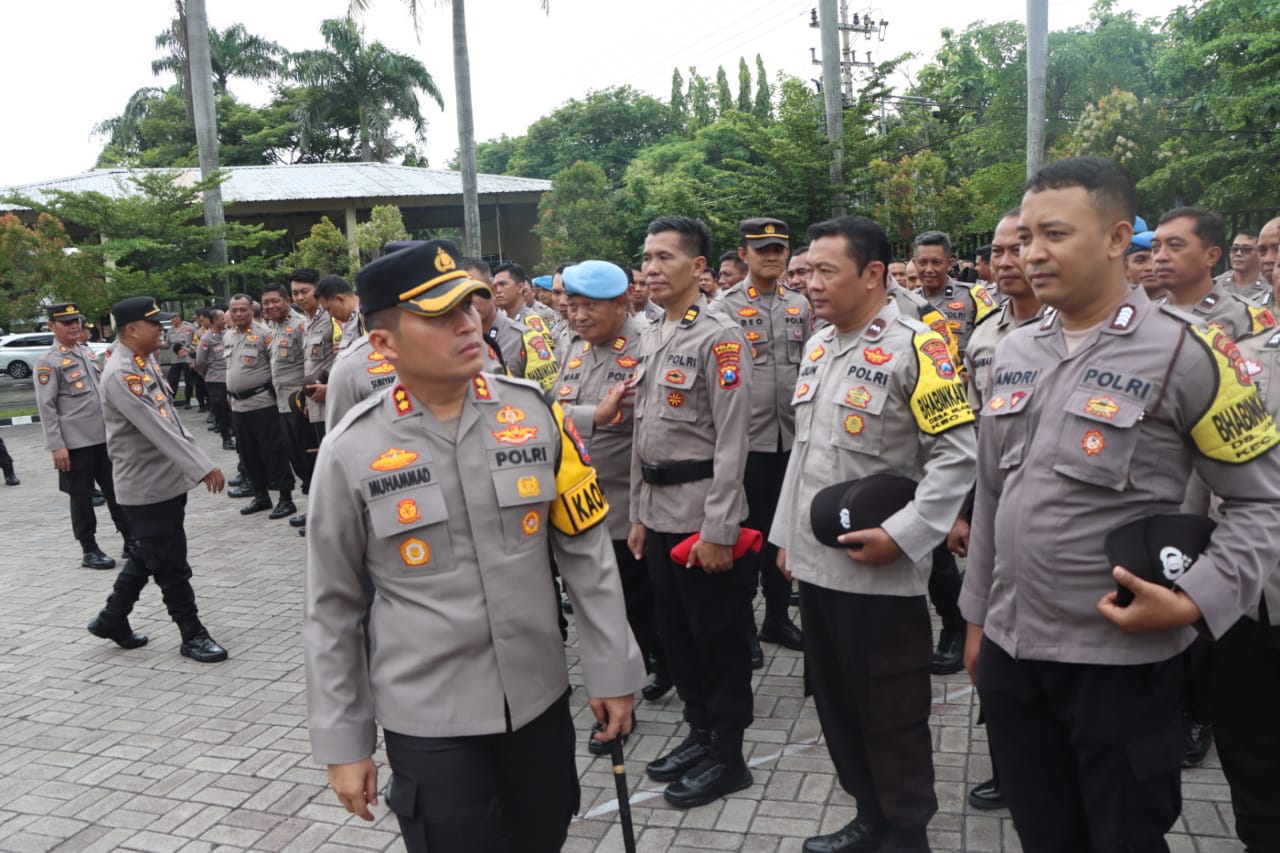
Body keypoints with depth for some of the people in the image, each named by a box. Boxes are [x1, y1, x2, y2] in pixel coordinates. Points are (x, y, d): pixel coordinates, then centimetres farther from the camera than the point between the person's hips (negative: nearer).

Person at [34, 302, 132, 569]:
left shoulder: (88, 352, 12)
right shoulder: (48, 363, -9)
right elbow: (46, 408, -12)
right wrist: (57, 446, -17)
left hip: (105, 437, 6)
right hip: (76, 443, -6)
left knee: (116, 491, 12)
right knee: (82, 498, 5)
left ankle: (132, 540, 21)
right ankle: (89, 551, 16)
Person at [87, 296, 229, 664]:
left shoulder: (146, 362, 9)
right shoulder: (121, 375, -21)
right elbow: (157, 429, -27)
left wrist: (198, 459, 12)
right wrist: (203, 467, -29)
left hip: (168, 480, 9)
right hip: (147, 488, -9)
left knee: (146, 556, 21)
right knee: (172, 566, 2)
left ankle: (111, 619, 36)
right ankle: (193, 636, 14)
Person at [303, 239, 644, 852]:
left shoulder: (533, 411, -6)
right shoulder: (352, 451, -10)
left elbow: (586, 552, 1)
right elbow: (332, 608, -2)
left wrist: (612, 668, 3)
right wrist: (341, 742, 1)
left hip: (539, 697, 3)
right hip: (427, 716, -2)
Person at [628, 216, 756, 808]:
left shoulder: (720, 337, -13)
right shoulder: (651, 339, 12)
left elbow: (731, 441, -17)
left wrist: (717, 530, -19)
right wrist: (638, 514, 15)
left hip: (704, 514, -8)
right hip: (658, 511, 8)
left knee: (721, 636, 6)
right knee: (676, 630, 17)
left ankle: (728, 755, 21)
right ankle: (699, 732, 35)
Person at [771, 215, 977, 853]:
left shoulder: (915, 346, -13)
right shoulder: (817, 346, 11)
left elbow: (957, 454, -16)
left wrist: (900, 535, -21)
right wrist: (787, 534, 16)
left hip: (879, 573, -8)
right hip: (814, 562, 8)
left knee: (892, 714, 7)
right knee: (836, 702, 18)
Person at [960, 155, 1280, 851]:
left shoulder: (1187, 352, -10)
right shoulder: (1013, 351, 6)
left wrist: (1192, 602, -18)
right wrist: (977, 617, 14)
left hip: (1119, 662, -5)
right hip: (1010, 651, 5)